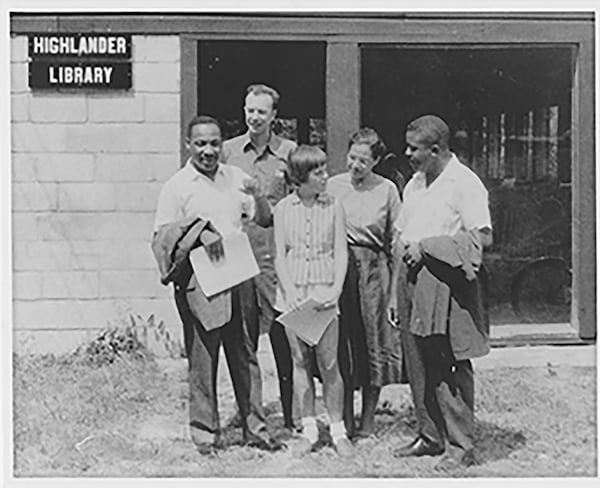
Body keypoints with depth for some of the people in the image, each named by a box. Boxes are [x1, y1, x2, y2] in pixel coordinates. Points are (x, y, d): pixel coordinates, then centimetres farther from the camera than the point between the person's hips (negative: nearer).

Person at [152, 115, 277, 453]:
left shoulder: (235, 177, 11)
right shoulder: (177, 187, -2)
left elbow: (265, 220, 15)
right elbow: (161, 239, -4)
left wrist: (258, 196, -5)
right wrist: (199, 231, -17)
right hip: (198, 283, -4)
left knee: (244, 355, 10)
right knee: (202, 358, 1)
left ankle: (253, 424, 21)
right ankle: (205, 430, 12)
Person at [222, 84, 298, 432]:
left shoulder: (290, 152, 5)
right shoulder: (228, 151, 9)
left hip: (277, 256, -2)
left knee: (285, 336, -1)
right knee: (243, 340, 5)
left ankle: (294, 417, 10)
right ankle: (252, 418, 14)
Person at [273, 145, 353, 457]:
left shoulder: (333, 207, 1)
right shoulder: (283, 209, 3)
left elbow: (340, 253, 0)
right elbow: (280, 255, 2)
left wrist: (336, 289, -14)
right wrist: (289, 291, -11)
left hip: (324, 291, -1)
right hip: (293, 293, 1)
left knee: (328, 363, -1)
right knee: (300, 361, 7)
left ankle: (337, 430, 10)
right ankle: (308, 429, 17)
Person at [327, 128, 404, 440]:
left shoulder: (387, 190, 2)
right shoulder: (332, 186, 4)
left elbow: (396, 238, 5)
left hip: (373, 268, -1)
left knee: (373, 340, 4)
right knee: (341, 341, 3)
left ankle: (368, 419, 15)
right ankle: (345, 417, 14)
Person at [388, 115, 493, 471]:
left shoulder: (464, 183, -9)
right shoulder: (415, 184, 16)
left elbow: (483, 237, -17)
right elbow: (400, 235, 20)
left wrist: (427, 247, -15)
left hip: (449, 285, -7)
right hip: (415, 284, 8)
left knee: (452, 368, -2)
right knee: (418, 364, 10)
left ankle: (461, 446, 8)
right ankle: (431, 437, 23)